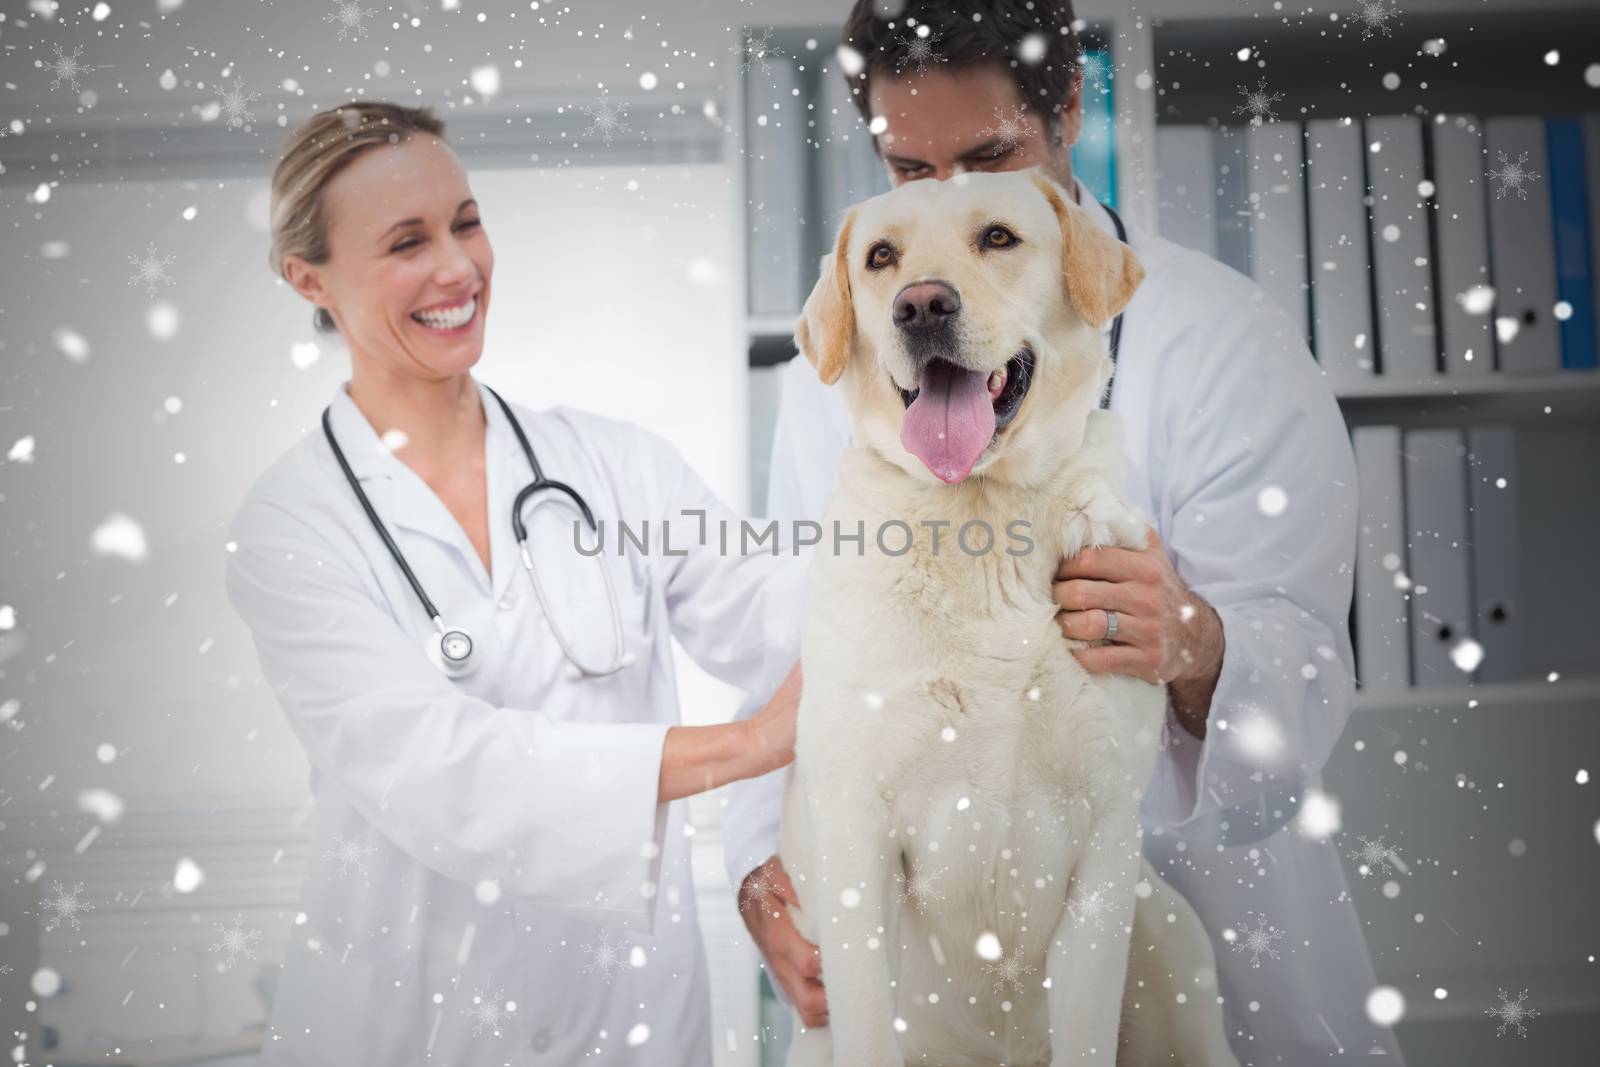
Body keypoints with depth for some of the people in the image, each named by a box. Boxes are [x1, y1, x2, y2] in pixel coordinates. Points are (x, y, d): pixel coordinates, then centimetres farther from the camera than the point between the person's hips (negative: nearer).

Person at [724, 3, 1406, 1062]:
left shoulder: (1228, 342, -12)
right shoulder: (833, 371, -1)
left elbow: (1300, 677, -18)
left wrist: (1195, 645, -41)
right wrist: (766, 866, -18)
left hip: (1191, 907, -3)